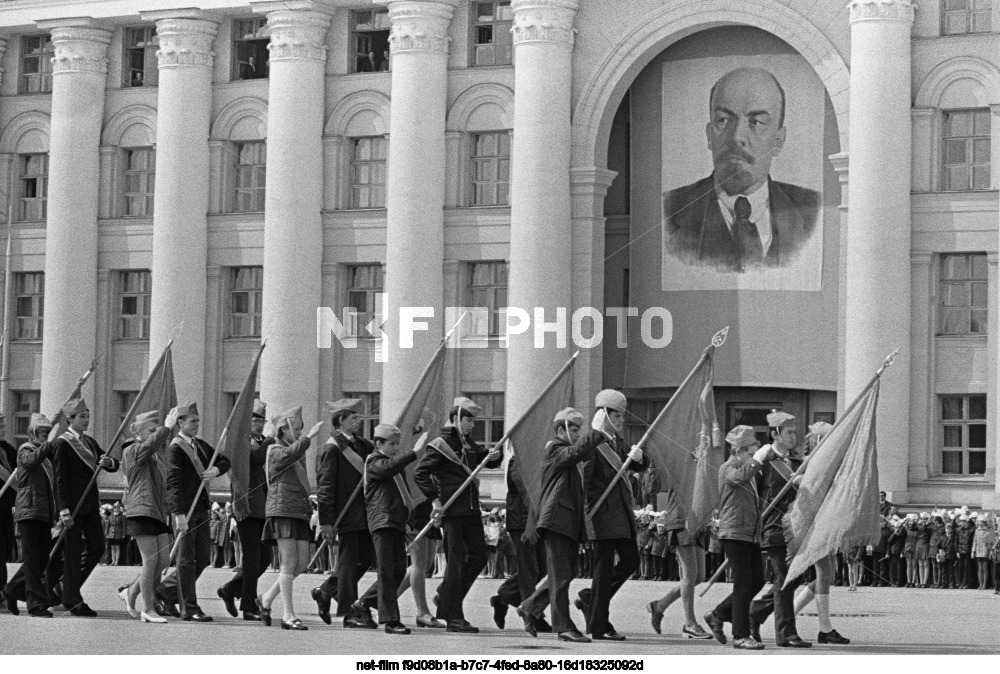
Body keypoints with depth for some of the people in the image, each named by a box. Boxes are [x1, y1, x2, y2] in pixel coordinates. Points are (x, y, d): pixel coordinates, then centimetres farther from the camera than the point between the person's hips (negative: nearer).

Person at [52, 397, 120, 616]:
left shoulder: (90, 442, 15)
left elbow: (114, 466, 13)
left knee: (97, 548, 7)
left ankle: (69, 586, 21)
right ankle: (72, 600, 4)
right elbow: (59, 479, -13)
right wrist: (64, 511, -19)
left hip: (90, 504, 8)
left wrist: (109, 462, -13)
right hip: (72, 505, -8)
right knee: (73, 552, -3)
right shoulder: (62, 444, -8)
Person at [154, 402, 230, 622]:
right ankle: (189, 609, 1)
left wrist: (216, 470, -3)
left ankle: (165, 593, 23)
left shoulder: (200, 445, 15)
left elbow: (225, 461, 22)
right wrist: (179, 514, -27)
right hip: (185, 509, -8)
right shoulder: (175, 448, -11)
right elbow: (173, 483, -19)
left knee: (203, 558, 10)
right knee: (187, 560, -3)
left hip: (201, 508, 8)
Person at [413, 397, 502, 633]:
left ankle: (446, 597, 25)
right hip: (452, 510, -8)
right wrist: (434, 499, -20)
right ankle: (453, 617, -3)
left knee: (478, 556, 9)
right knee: (456, 560, -6)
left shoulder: (468, 443, 14)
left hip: (472, 509, 8)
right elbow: (419, 473, -13)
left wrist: (494, 456, 2)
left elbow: (485, 460, 26)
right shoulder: (441, 445, -9)